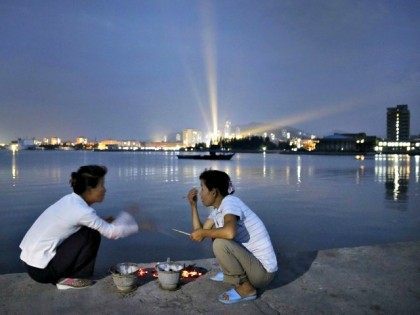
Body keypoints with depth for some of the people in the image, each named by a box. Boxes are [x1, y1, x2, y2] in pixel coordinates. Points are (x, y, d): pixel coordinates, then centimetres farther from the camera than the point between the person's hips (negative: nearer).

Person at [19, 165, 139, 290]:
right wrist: (133, 227, 3)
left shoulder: (70, 199, 3)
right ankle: (67, 279, 1)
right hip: (41, 271, -9)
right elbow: (111, 232, -13)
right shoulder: (82, 211, -22)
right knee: (92, 235, -11)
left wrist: (105, 223, 0)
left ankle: (60, 276, 15)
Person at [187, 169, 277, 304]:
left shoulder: (230, 202, -21)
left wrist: (203, 232, -24)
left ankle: (245, 288, -7)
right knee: (216, 233, 13)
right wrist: (193, 205, 4)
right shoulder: (217, 209, 6)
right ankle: (231, 274, 24)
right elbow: (199, 234, 7)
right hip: (251, 259, 9)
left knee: (220, 243, -26)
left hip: (263, 272, -9)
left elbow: (230, 232, -41)